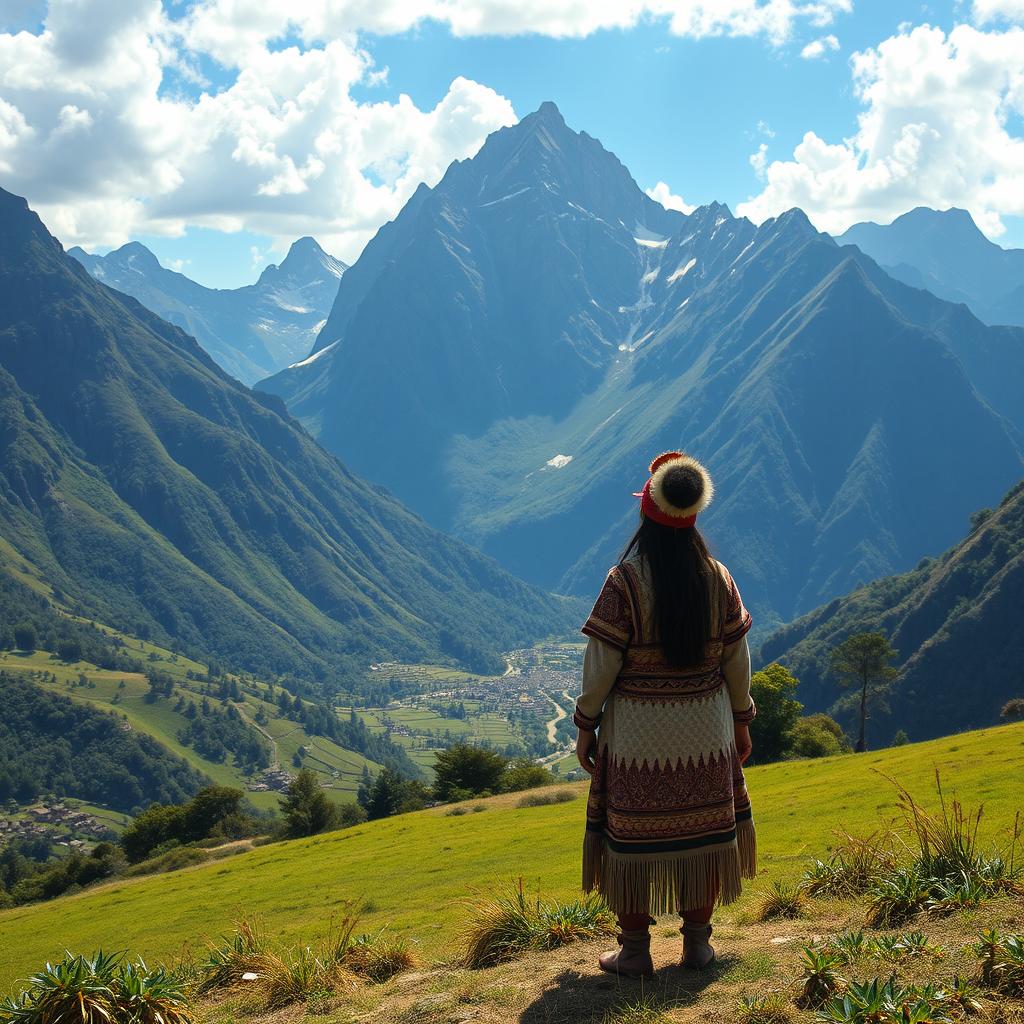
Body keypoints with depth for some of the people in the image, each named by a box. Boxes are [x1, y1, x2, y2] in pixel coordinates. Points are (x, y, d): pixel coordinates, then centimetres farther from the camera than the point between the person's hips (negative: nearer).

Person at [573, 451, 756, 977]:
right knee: (701, 830, 14)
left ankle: (635, 949, 14)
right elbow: (736, 658, 3)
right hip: (706, 729, 3)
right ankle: (697, 941, 21)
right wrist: (741, 721, 15)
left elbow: (602, 662, -12)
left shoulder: (625, 581, -15)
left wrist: (585, 725, -1)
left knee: (634, 835, 7)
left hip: (637, 731, -3)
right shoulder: (718, 578, -3)